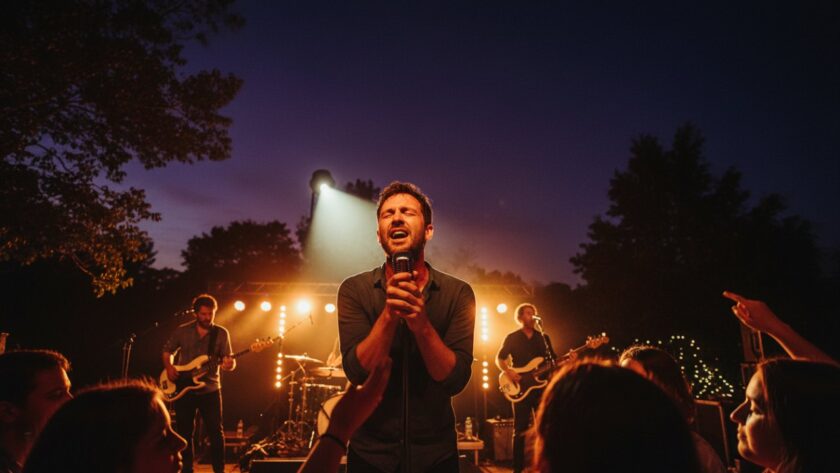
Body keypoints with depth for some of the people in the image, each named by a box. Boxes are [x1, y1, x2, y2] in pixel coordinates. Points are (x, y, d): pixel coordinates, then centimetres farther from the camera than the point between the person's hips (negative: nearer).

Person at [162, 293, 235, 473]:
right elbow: (167, 350, 12)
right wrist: (169, 367, -6)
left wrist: (229, 364, -28)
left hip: (210, 390, -1)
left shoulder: (221, 333, -2)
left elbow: (229, 360, -5)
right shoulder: (182, 331, 1)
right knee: (184, 432, 11)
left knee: (216, 431, -3)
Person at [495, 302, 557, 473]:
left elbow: (554, 360, 10)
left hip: (542, 386, 3)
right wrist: (508, 371, -17)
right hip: (520, 387, -3)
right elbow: (499, 358, 2)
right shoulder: (512, 338, 2)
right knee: (520, 429, -1)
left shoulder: (544, 338, 13)